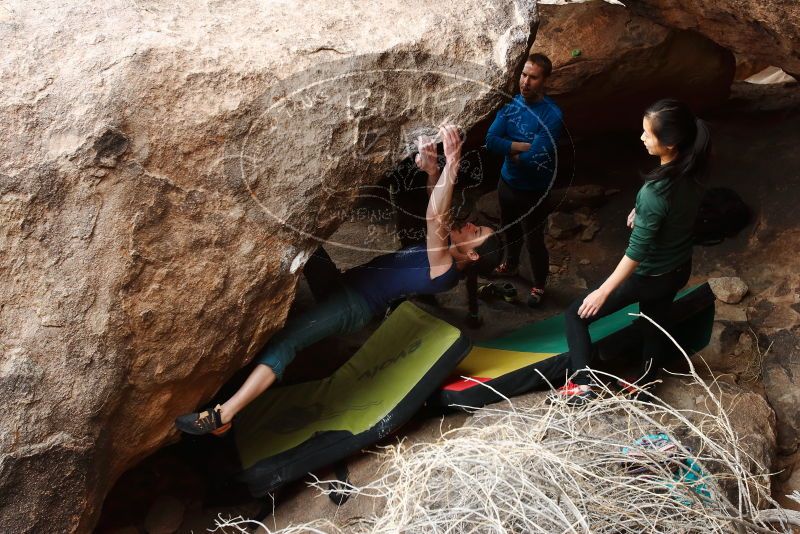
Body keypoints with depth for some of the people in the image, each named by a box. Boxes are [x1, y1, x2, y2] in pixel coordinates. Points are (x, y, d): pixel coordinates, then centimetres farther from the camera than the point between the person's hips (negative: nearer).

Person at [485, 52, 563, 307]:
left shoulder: (551, 115, -27)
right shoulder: (511, 103, -8)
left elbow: (534, 159, -32)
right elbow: (491, 141, -17)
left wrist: (509, 150, -16)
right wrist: (524, 146, -25)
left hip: (533, 191, -6)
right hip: (507, 182, 6)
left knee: (534, 241, 12)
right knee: (510, 229, 28)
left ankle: (539, 285, 35)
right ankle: (511, 265, 55)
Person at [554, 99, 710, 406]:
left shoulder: (655, 192, -35)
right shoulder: (691, 172, -12)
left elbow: (636, 253, -28)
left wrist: (603, 292, -20)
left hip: (649, 276, -8)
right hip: (679, 269, 8)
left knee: (577, 315, 4)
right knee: (655, 325, 29)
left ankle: (583, 387, 5)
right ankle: (645, 383, 49)